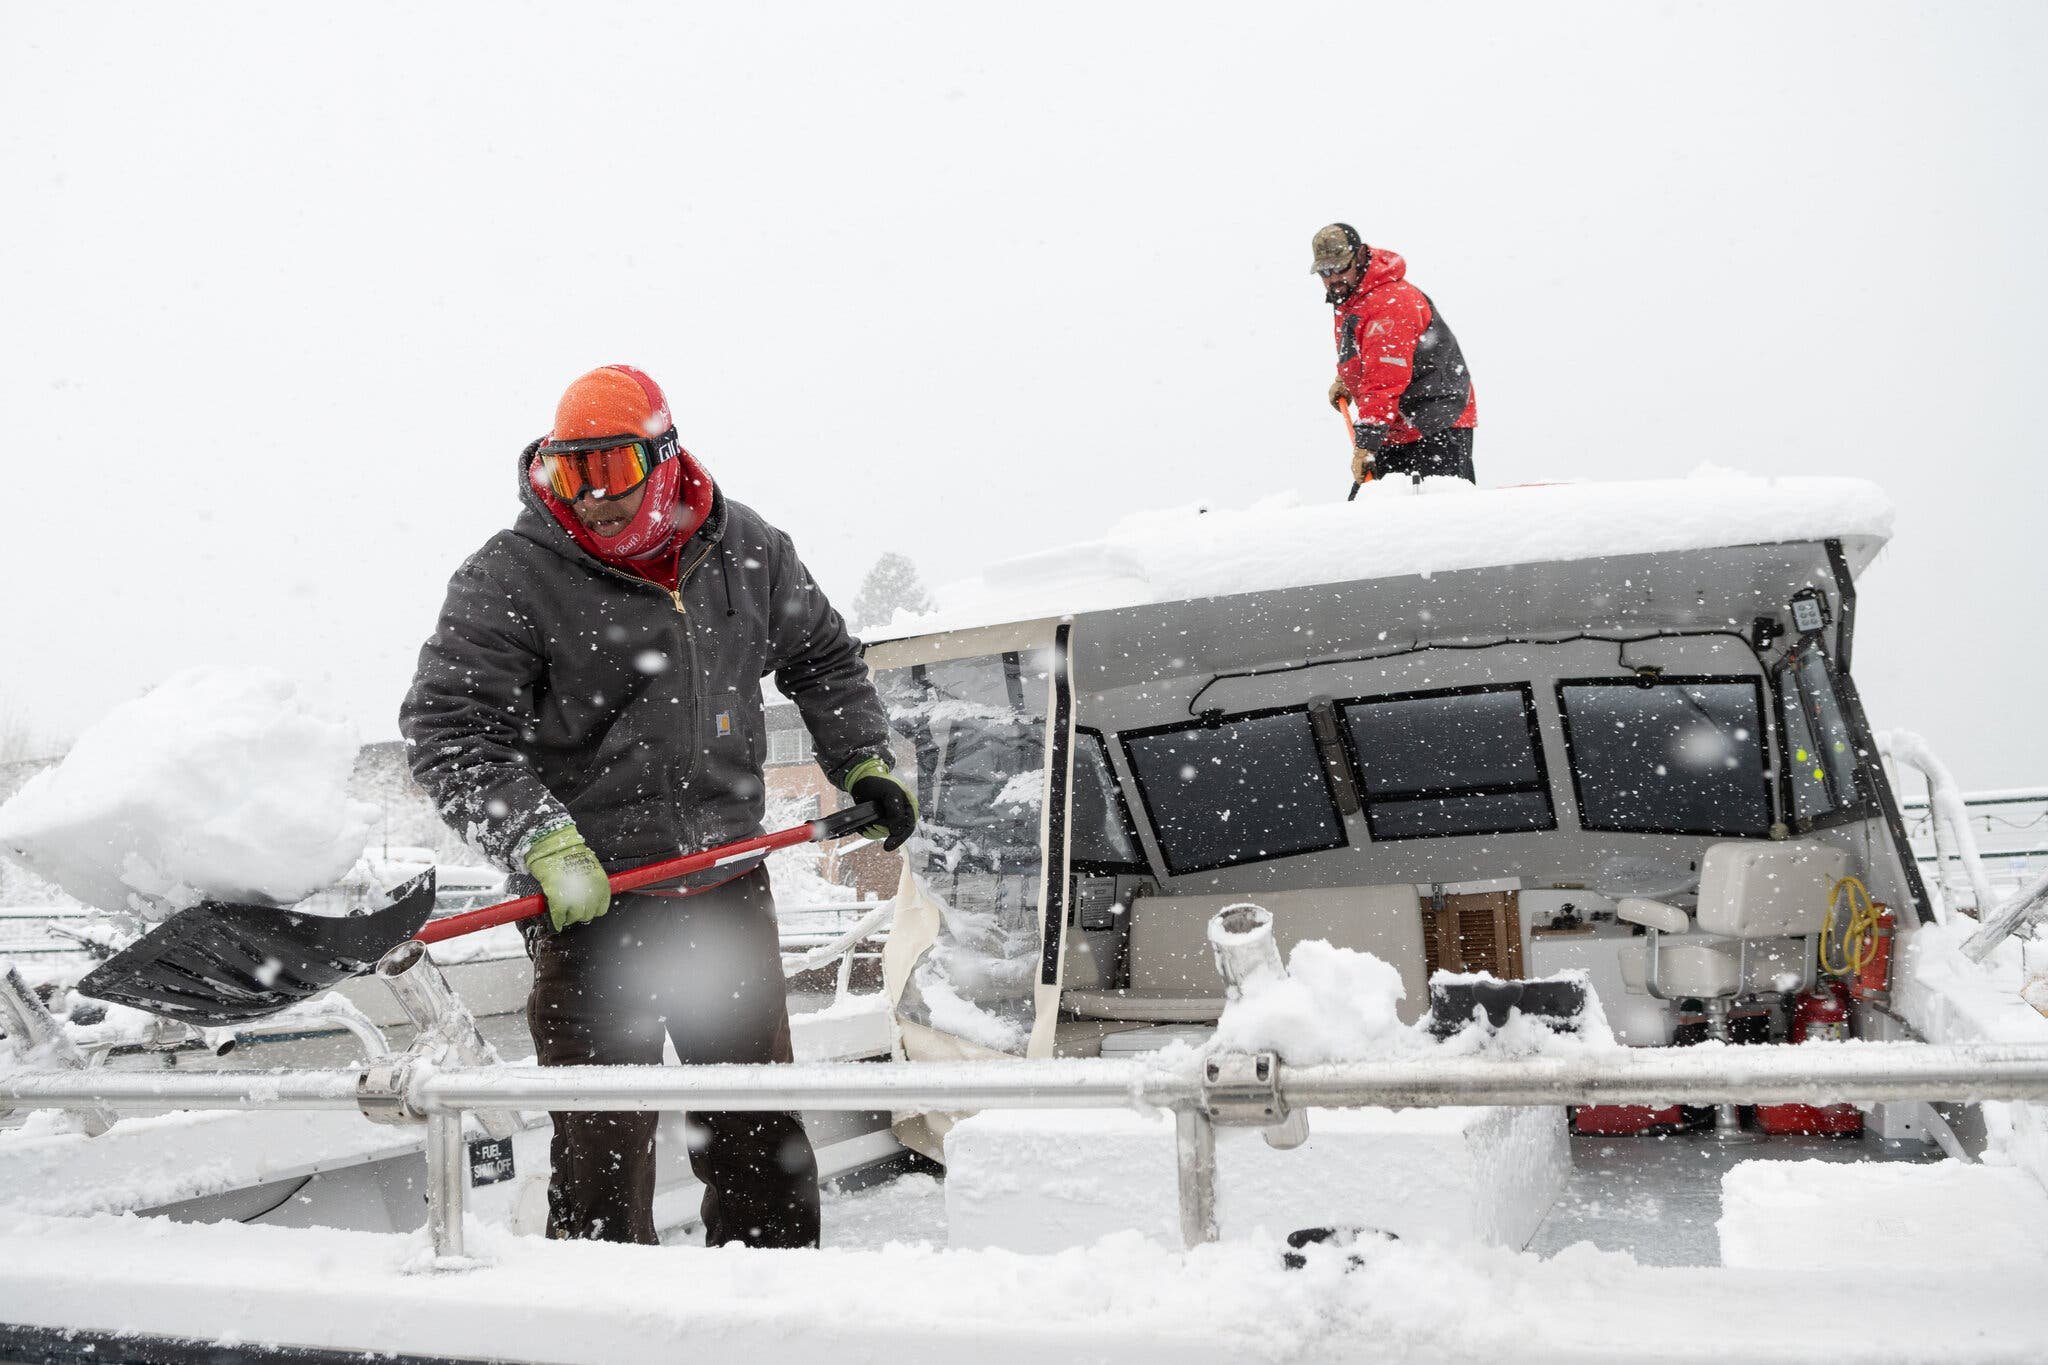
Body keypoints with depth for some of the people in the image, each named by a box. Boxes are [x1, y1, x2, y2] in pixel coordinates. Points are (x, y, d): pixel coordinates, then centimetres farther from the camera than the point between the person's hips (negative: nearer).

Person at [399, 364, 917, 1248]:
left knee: (761, 1124, 15)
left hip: (727, 884, 5)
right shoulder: (510, 580, -9)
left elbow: (821, 656, 21)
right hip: (590, 898, -4)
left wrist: (861, 761, 11)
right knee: (602, 1137, 1)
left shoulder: (746, 551, 5)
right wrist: (541, 840, -23)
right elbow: (447, 734, -12)